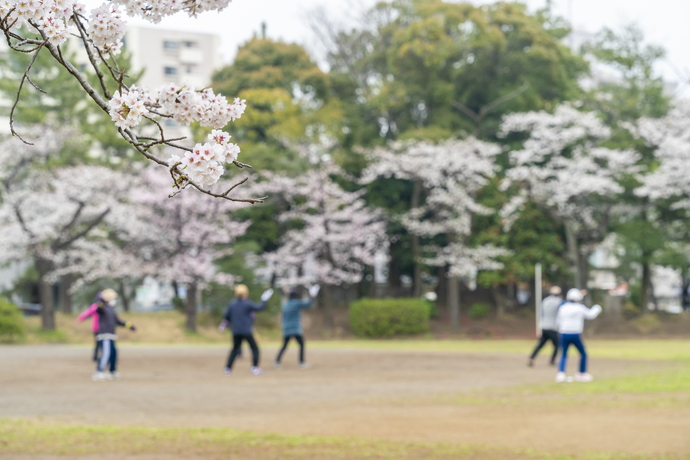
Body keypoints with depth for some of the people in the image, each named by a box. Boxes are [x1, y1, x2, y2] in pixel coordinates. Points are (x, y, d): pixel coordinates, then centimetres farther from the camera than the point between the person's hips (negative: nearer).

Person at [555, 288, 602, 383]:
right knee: (583, 354, 16)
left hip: (564, 335, 3)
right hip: (575, 335, -3)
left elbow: (558, 321, 12)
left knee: (564, 355, 13)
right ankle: (582, 374, 20)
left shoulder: (562, 308, 4)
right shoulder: (580, 308, -2)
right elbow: (590, 315, 14)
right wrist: (597, 308, 33)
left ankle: (561, 374, -5)